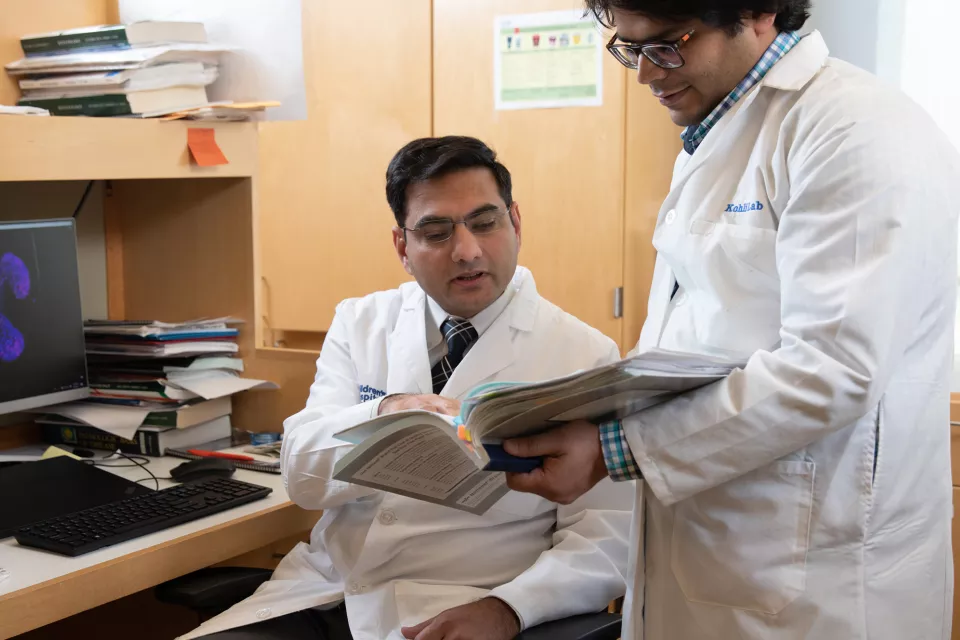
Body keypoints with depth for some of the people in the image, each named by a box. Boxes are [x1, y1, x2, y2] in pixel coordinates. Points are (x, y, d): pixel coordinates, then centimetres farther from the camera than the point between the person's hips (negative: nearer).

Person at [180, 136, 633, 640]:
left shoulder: (585, 357, -2)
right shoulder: (361, 323, 8)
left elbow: (608, 536, -6)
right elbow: (303, 476, -2)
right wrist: (385, 414, -21)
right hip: (323, 593, 3)